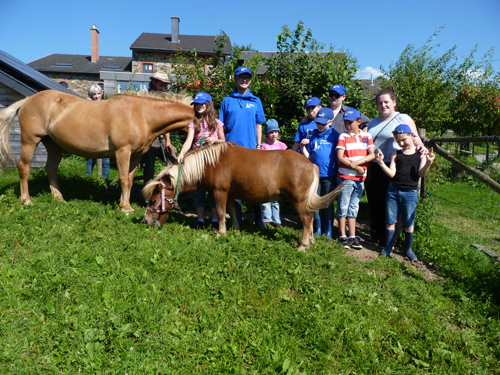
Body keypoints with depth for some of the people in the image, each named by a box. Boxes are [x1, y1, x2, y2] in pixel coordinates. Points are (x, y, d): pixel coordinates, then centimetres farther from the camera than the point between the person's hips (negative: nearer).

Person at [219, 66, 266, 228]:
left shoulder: (256, 101, 9)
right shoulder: (227, 101, 6)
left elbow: (258, 125, 10)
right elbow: (222, 126, 7)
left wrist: (259, 145, 3)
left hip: (250, 148, 0)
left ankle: (258, 219, 13)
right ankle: (237, 218, 17)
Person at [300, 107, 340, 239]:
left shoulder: (334, 135, -1)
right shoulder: (313, 136, 7)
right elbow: (308, 157, 8)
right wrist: (303, 147, -8)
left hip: (329, 175, -3)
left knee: (328, 203, 4)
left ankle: (328, 230, 15)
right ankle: (318, 229, 22)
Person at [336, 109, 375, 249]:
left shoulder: (367, 136, 7)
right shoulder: (343, 137, -2)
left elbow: (372, 155, -3)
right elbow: (340, 157, -11)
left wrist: (357, 162, -17)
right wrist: (356, 168, -13)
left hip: (360, 179, 3)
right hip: (345, 177, -3)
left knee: (354, 207, 10)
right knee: (343, 207, 2)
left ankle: (352, 237, 16)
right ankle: (343, 236, 11)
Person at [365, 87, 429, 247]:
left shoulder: (403, 119, 2)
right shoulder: (373, 122, 20)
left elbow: (414, 137, -8)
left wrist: (420, 146, -30)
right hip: (372, 168, 6)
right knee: (374, 203, 11)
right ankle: (375, 235, 25)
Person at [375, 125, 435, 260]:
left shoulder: (421, 154, 3)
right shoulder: (396, 155, 6)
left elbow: (421, 173, -5)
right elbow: (392, 174, -3)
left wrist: (428, 162, -22)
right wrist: (381, 163, -15)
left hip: (410, 193, -1)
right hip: (393, 191, 1)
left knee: (408, 223, 8)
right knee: (390, 221, 6)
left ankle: (408, 249, 24)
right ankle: (388, 248, 19)